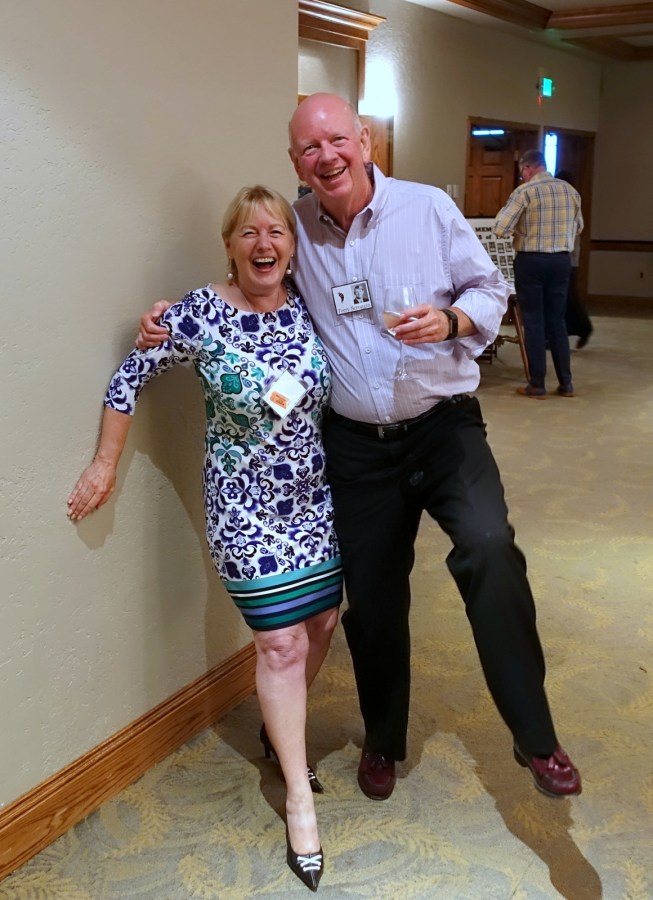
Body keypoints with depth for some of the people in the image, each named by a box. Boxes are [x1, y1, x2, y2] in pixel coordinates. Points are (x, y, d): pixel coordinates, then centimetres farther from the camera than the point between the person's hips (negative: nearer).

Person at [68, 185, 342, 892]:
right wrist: (104, 466, -2)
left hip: (316, 493, 5)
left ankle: (279, 731, 42)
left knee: (321, 621, 13)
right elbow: (130, 378, -6)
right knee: (281, 641, -4)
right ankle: (299, 795, 15)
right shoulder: (201, 314, -15)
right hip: (247, 503, -5)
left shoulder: (310, 306, -3)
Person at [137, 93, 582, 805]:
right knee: (371, 599, 11)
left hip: (444, 426, -2)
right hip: (356, 445, 2)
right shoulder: (294, 227, 1)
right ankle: (383, 740, 36)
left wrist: (451, 319, -18)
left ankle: (535, 738, -12)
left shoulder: (429, 207, -3)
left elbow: (490, 290, 3)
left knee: (489, 547, -28)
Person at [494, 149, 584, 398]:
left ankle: (537, 385, 5)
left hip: (531, 261, -5)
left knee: (534, 322, 2)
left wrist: (520, 229, 6)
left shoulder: (525, 191, -10)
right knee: (557, 320, 12)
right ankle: (566, 383, 15)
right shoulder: (570, 190, 7)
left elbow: (500, 229, -13)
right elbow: (578, 227, 19)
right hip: (561, 260, 5)